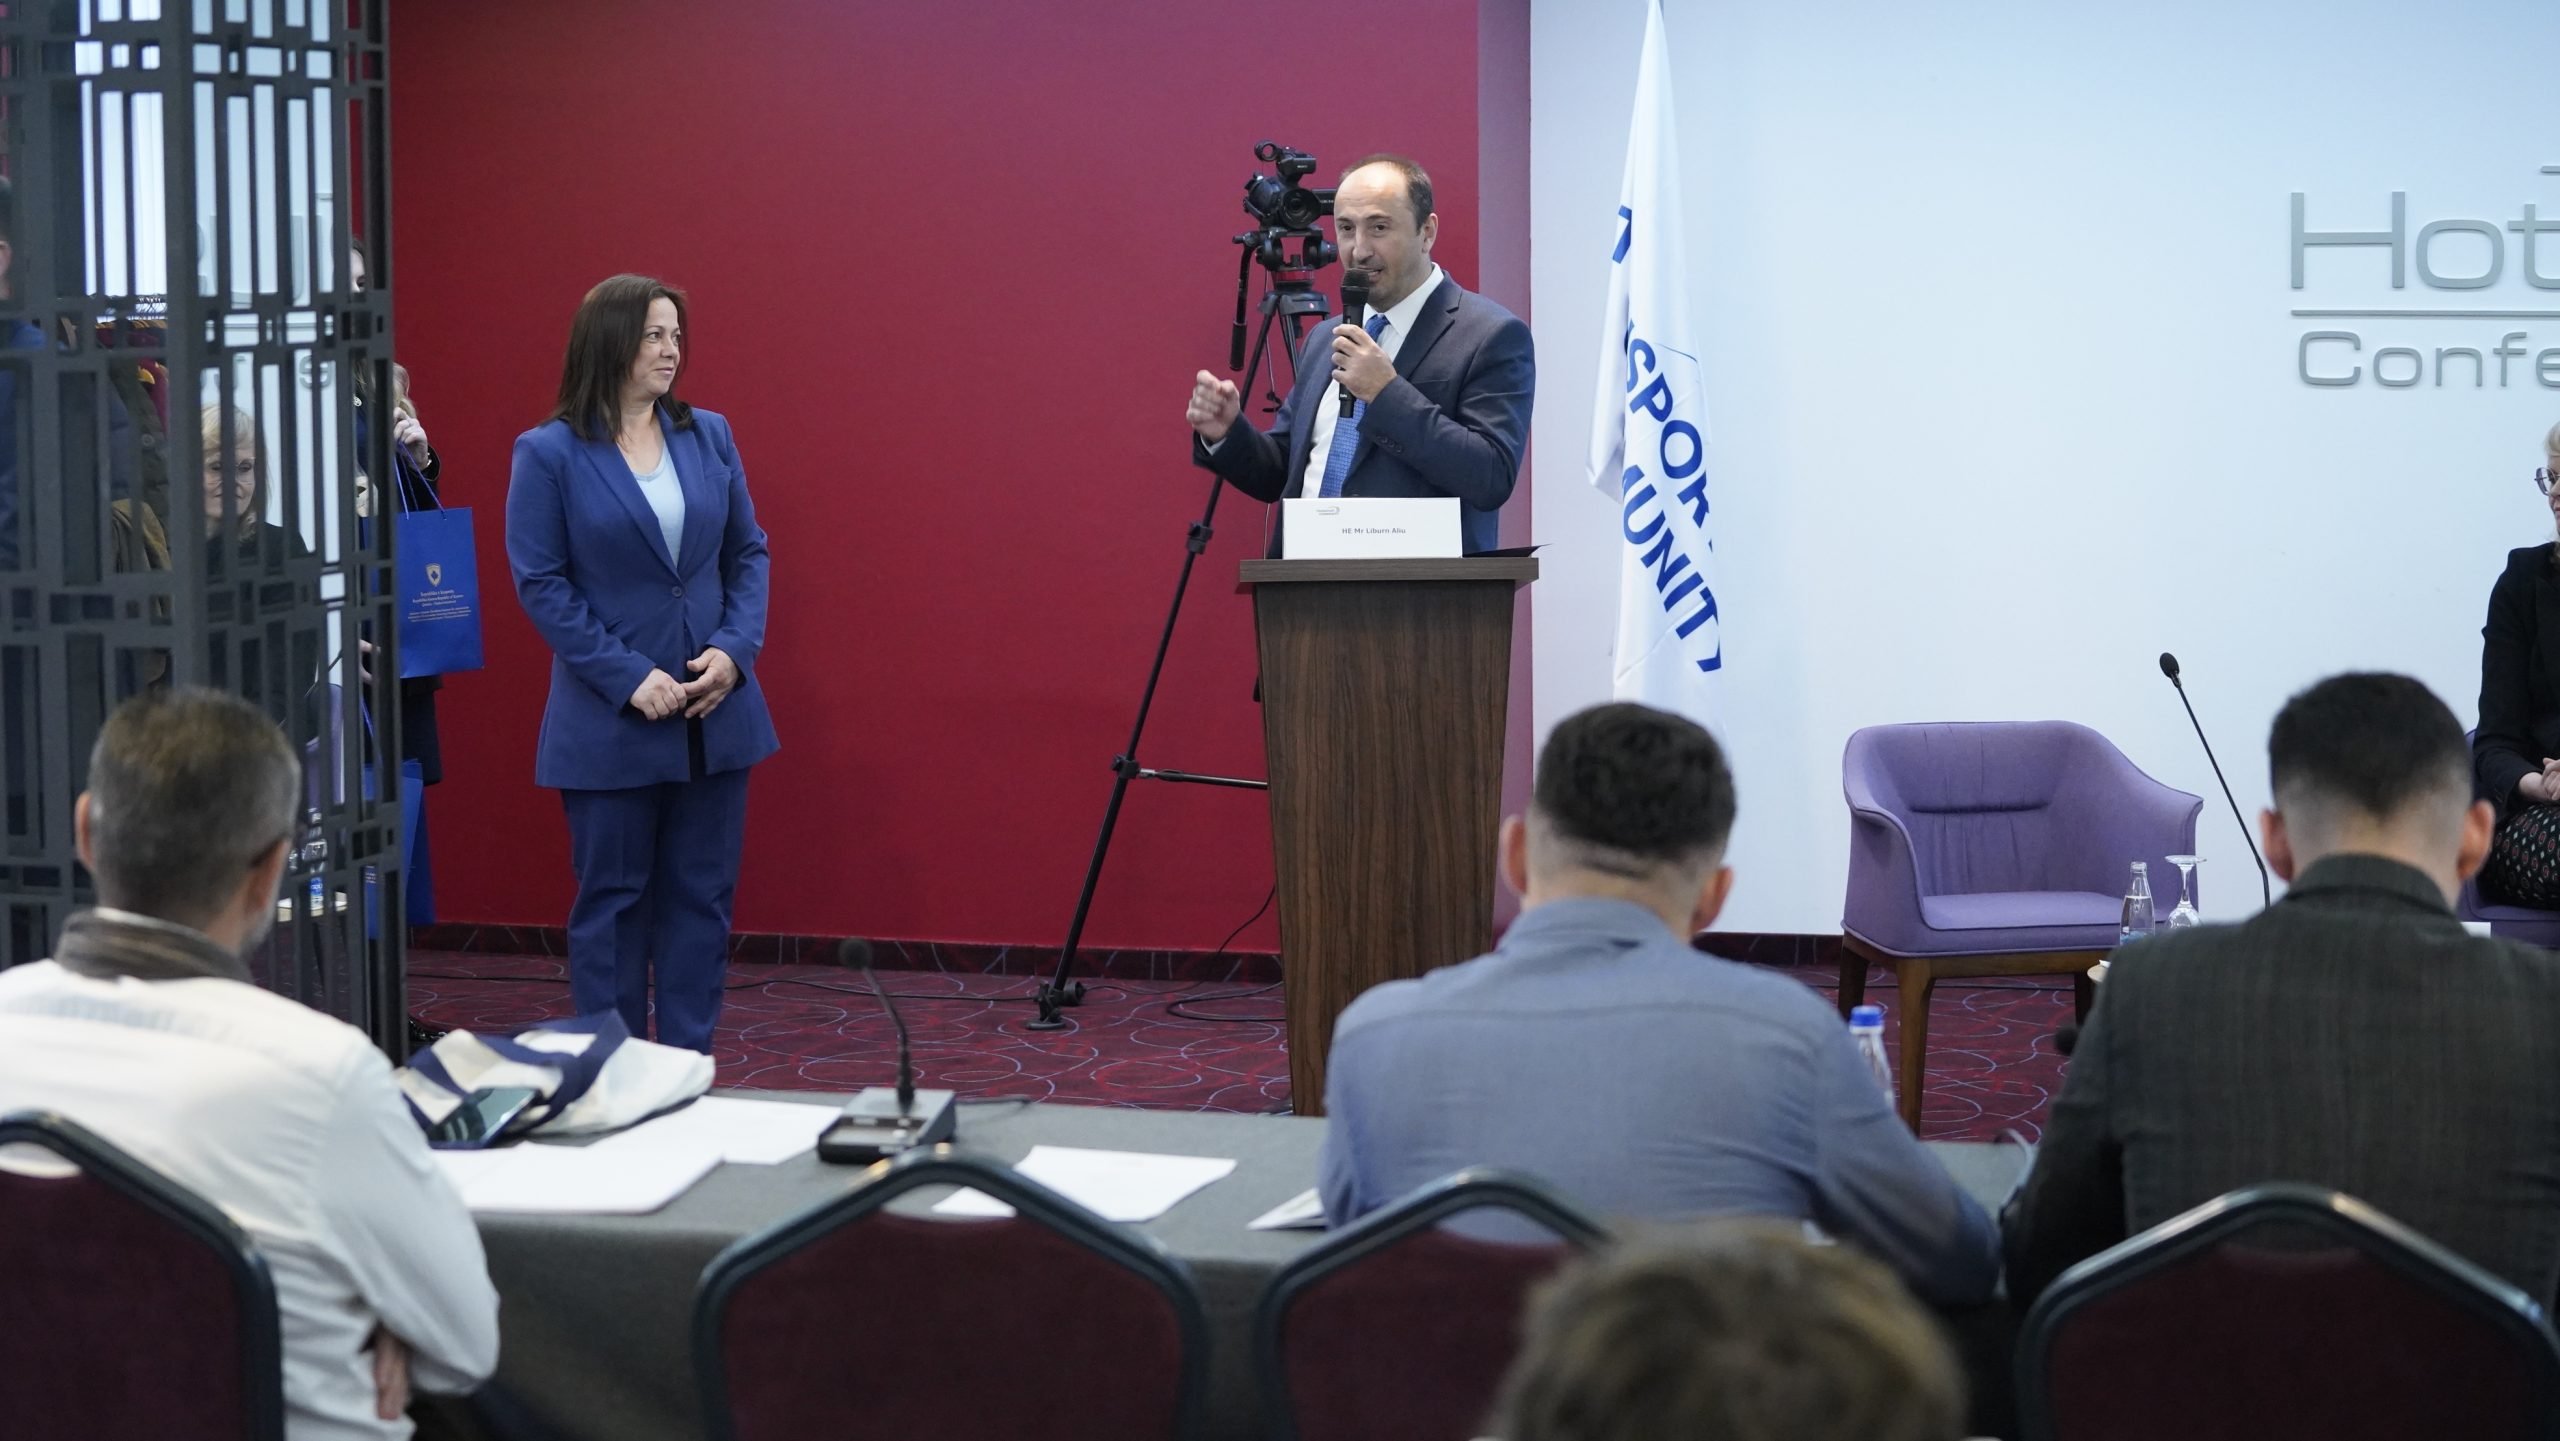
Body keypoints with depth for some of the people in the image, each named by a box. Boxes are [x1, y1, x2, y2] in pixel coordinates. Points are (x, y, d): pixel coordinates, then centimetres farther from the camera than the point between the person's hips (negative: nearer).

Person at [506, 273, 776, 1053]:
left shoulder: (709, 436, 6)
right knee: (613, 901, 4)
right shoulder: (548, 454, -6)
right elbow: (540, 583, -8)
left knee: (702, 898, 7)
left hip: (716, 715, 4)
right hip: (609, 722, -4)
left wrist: (735, 650, -6)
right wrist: (629, 678, -14)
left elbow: (748, 552, 10)